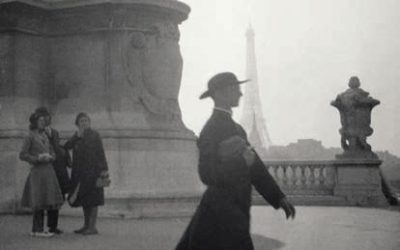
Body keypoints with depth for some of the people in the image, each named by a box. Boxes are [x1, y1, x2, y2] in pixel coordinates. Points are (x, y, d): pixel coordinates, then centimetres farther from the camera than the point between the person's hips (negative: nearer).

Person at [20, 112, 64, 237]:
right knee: (40, 201, -7)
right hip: (37, 172, -7)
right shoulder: (29, 137, -5)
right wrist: (38, 159, -18)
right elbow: (22, 155, -10)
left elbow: (53, 153, 17)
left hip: (48, 171, 7)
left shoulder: (44, 137, 17)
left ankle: (36, 229, 13)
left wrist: (50, 158, -5)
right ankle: (38, 230, -1)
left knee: (49, 200, 6)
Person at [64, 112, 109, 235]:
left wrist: (103, 169, -15)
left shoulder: (94, 134, -4)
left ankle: (92, 227, -5)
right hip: (79, 172, 6)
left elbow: (100, 152, -8)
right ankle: (86, 225, 18)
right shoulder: (77, 135, 13)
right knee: (84, 198, 10)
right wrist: (77, 136, -14)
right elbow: (66, 147, -1)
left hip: (92, 170, -6)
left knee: (92, 198, -6)